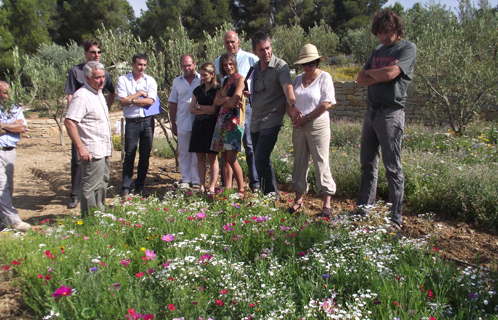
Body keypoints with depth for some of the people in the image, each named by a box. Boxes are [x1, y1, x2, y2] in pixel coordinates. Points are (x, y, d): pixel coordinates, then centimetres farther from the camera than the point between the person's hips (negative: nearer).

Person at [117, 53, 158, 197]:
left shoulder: (150, 81, 7)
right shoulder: (123, 80, 3)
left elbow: (150, 101, -7)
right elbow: (122, 102, -8)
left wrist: (131, 100, -11)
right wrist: (140, 93, -5)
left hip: (148, 121, 2)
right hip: (132, 121, -2)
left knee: (145, 155, 6)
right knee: (129, 155, -2)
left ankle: (140, 186, 17)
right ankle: (126, 188, 6)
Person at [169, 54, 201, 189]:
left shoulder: (201, 80, 3)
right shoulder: (177, 81, 11)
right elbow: (173, 103, 14)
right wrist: (173, 123, 11)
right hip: (183, 123, 2)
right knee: (184, 152, 7)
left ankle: (197, 180, 11)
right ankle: (185, 179, 16)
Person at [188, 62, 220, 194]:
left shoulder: (217, 90, -2)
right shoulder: (197, 90, 15)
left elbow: (213, 109, -8)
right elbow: (192, 109, 10)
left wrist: (199, 106, 2)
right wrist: (205, 111, -6)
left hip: (211, 126, -5)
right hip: (198, 126, 5)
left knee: (212, 158, -2)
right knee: (200, 158, 5)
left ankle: (212, 187, 2)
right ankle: (202, 186, 10)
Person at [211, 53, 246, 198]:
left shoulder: (240, 79, -6)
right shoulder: (226, 81, 20)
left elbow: (233, 103, -15)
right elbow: (216, 101, 8)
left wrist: (222, 99, 1)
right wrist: (226, 99, -10)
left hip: (234, 120, -8)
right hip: (222, 120, 8)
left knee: (231, 158, -13)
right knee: (224, 158, 7)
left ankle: (241, 190, -3)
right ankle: (227, 188, 13)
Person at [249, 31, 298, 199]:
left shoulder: (280, 66, -10)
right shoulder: (255, 67, 12)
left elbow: (287, 86, -28)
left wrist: (292, 105, -48)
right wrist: (249, 93, 2)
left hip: (271, 120, -7)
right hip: (255, 121, 7)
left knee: (262, 158, -15)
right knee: (259, 160, 12)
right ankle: (266, 195, 26)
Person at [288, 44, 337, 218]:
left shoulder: (324, 77, -4)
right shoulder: (298, 79, 13)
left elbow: (327, 103, -12)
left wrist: (306, 118, -12)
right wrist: (294, 118, -6)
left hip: (318, 125, -5)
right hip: (299, 127, 6)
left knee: (321, 163, -5)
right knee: (299, 162, 9)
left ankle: (327, 203, 2)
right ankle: (299, 199, 18)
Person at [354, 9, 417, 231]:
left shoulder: (408, 48, -3)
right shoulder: (378, 50, 18)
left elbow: (390, 74, -18)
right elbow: (361, 79, 11)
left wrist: (371, 72, 2)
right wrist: (381, 76, -7)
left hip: (391, 112, -7)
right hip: (371, 111, 7)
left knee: (392, 167, -5)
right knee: (367, 163, 12)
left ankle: (396, 219, 2)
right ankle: (363, 209, 22)